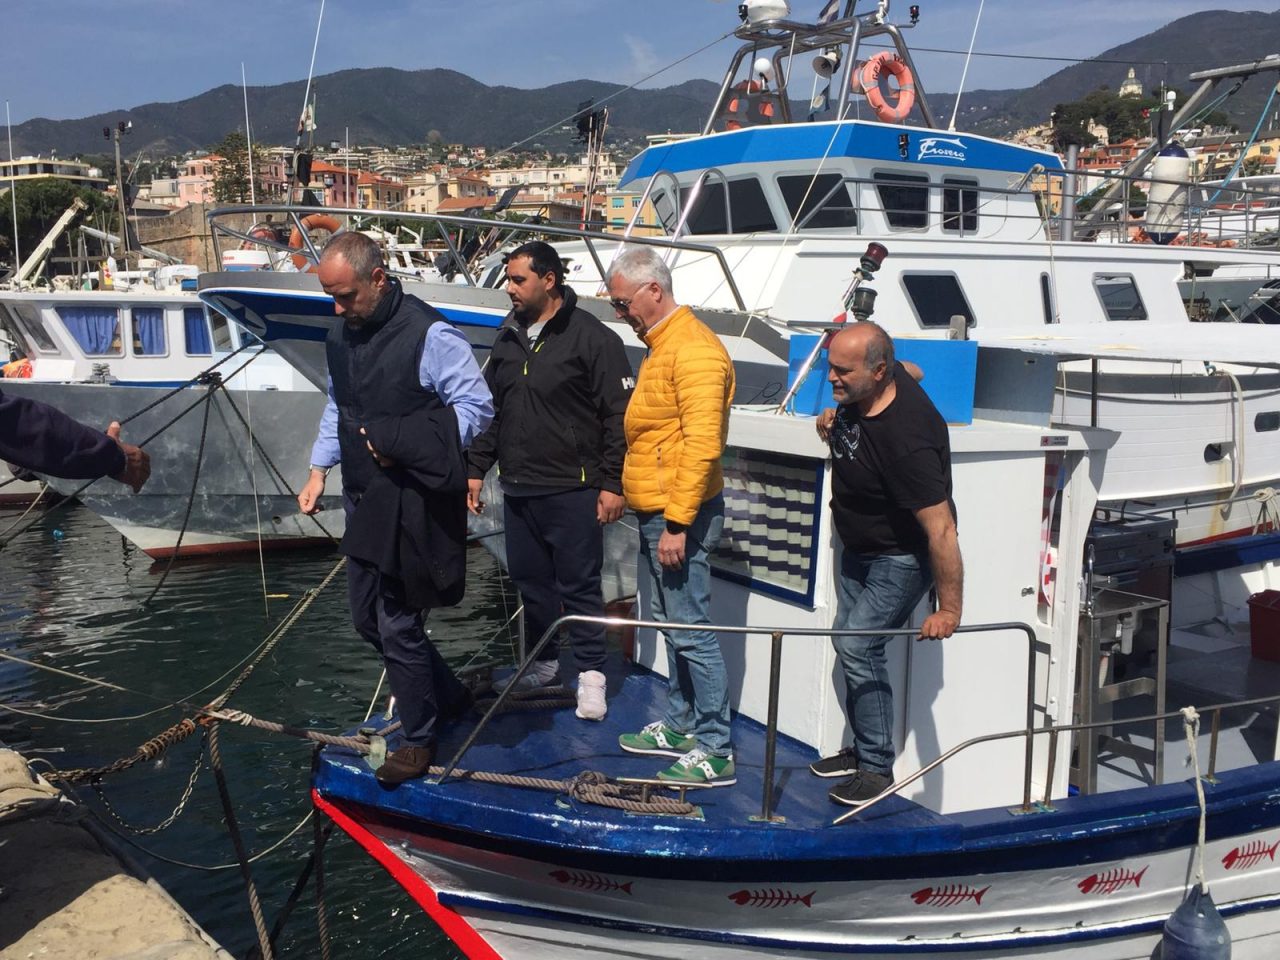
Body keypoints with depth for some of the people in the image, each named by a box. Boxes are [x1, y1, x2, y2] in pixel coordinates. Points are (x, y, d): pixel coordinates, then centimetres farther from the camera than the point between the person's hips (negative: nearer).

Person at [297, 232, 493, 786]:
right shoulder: (341, 334, 9)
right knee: (366, 618, 17)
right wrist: (319, 470, 13)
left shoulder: (428, 335, -17)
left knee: (397, 627, -1)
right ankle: (449, 697, 37)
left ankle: (419, 740, 20)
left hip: (412, 505, -9)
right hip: (364, 500, 9)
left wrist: (404, 447, -21)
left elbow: (476, 406, -15)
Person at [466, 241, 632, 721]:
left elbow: (619, 415, -11)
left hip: (573, 491, -6)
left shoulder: (592, 338, -9)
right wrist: (476, 469, 16)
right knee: (529, 579, 14)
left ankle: (590, 673, 12)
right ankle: (544, 662, 30)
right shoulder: (507, 339, 12)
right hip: (518, 488, 7)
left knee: (578, 585, -1)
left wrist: (612, 483, -13)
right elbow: (490, 411, 20)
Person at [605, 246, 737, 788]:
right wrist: (626, 490, 20)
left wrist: (677, 523, -24)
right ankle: (680, 727, 30)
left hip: (679, 516, -11)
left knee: (692, 631, -6)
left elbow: (702, 444, -23)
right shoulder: (660, 345, 16)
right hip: (655, 511, 11)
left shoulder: (694, 350, -17)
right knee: (672, 624, 18)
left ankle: (715, 751, 2)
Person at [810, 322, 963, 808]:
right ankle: (862, 749, 28)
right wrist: (835, 421, 5)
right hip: (859, 548, 10)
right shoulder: (867, 386, -13)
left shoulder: (906, 437, -38)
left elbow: (940, 531, -34)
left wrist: (949, 609, -29)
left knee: (858, 645, -14)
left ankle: (877, 768, 1)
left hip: (900, 557, -9)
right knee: (849, 640, 14)